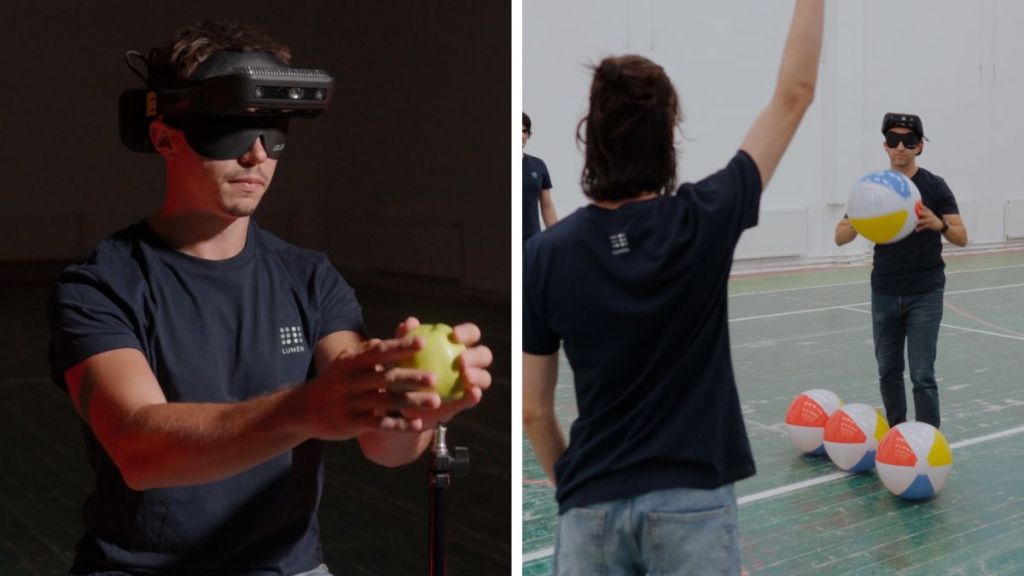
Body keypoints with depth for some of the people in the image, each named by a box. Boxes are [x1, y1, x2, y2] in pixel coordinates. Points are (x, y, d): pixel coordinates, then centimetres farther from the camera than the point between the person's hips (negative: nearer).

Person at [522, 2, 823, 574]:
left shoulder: (546, 254, -7)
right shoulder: (703, 221, -11)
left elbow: (534, 410, 1)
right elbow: (795, 94, -1)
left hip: (592, 507, 1)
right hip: (692, 502, -1)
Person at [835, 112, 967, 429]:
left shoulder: (935, 187, -5)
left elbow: (961, 238, -11)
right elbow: (840, 237, -2)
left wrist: (938, 224, -33)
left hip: (924, 294, -3)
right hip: (884, 294, 3)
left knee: (922, 375, -6)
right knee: (888, 372, 11)